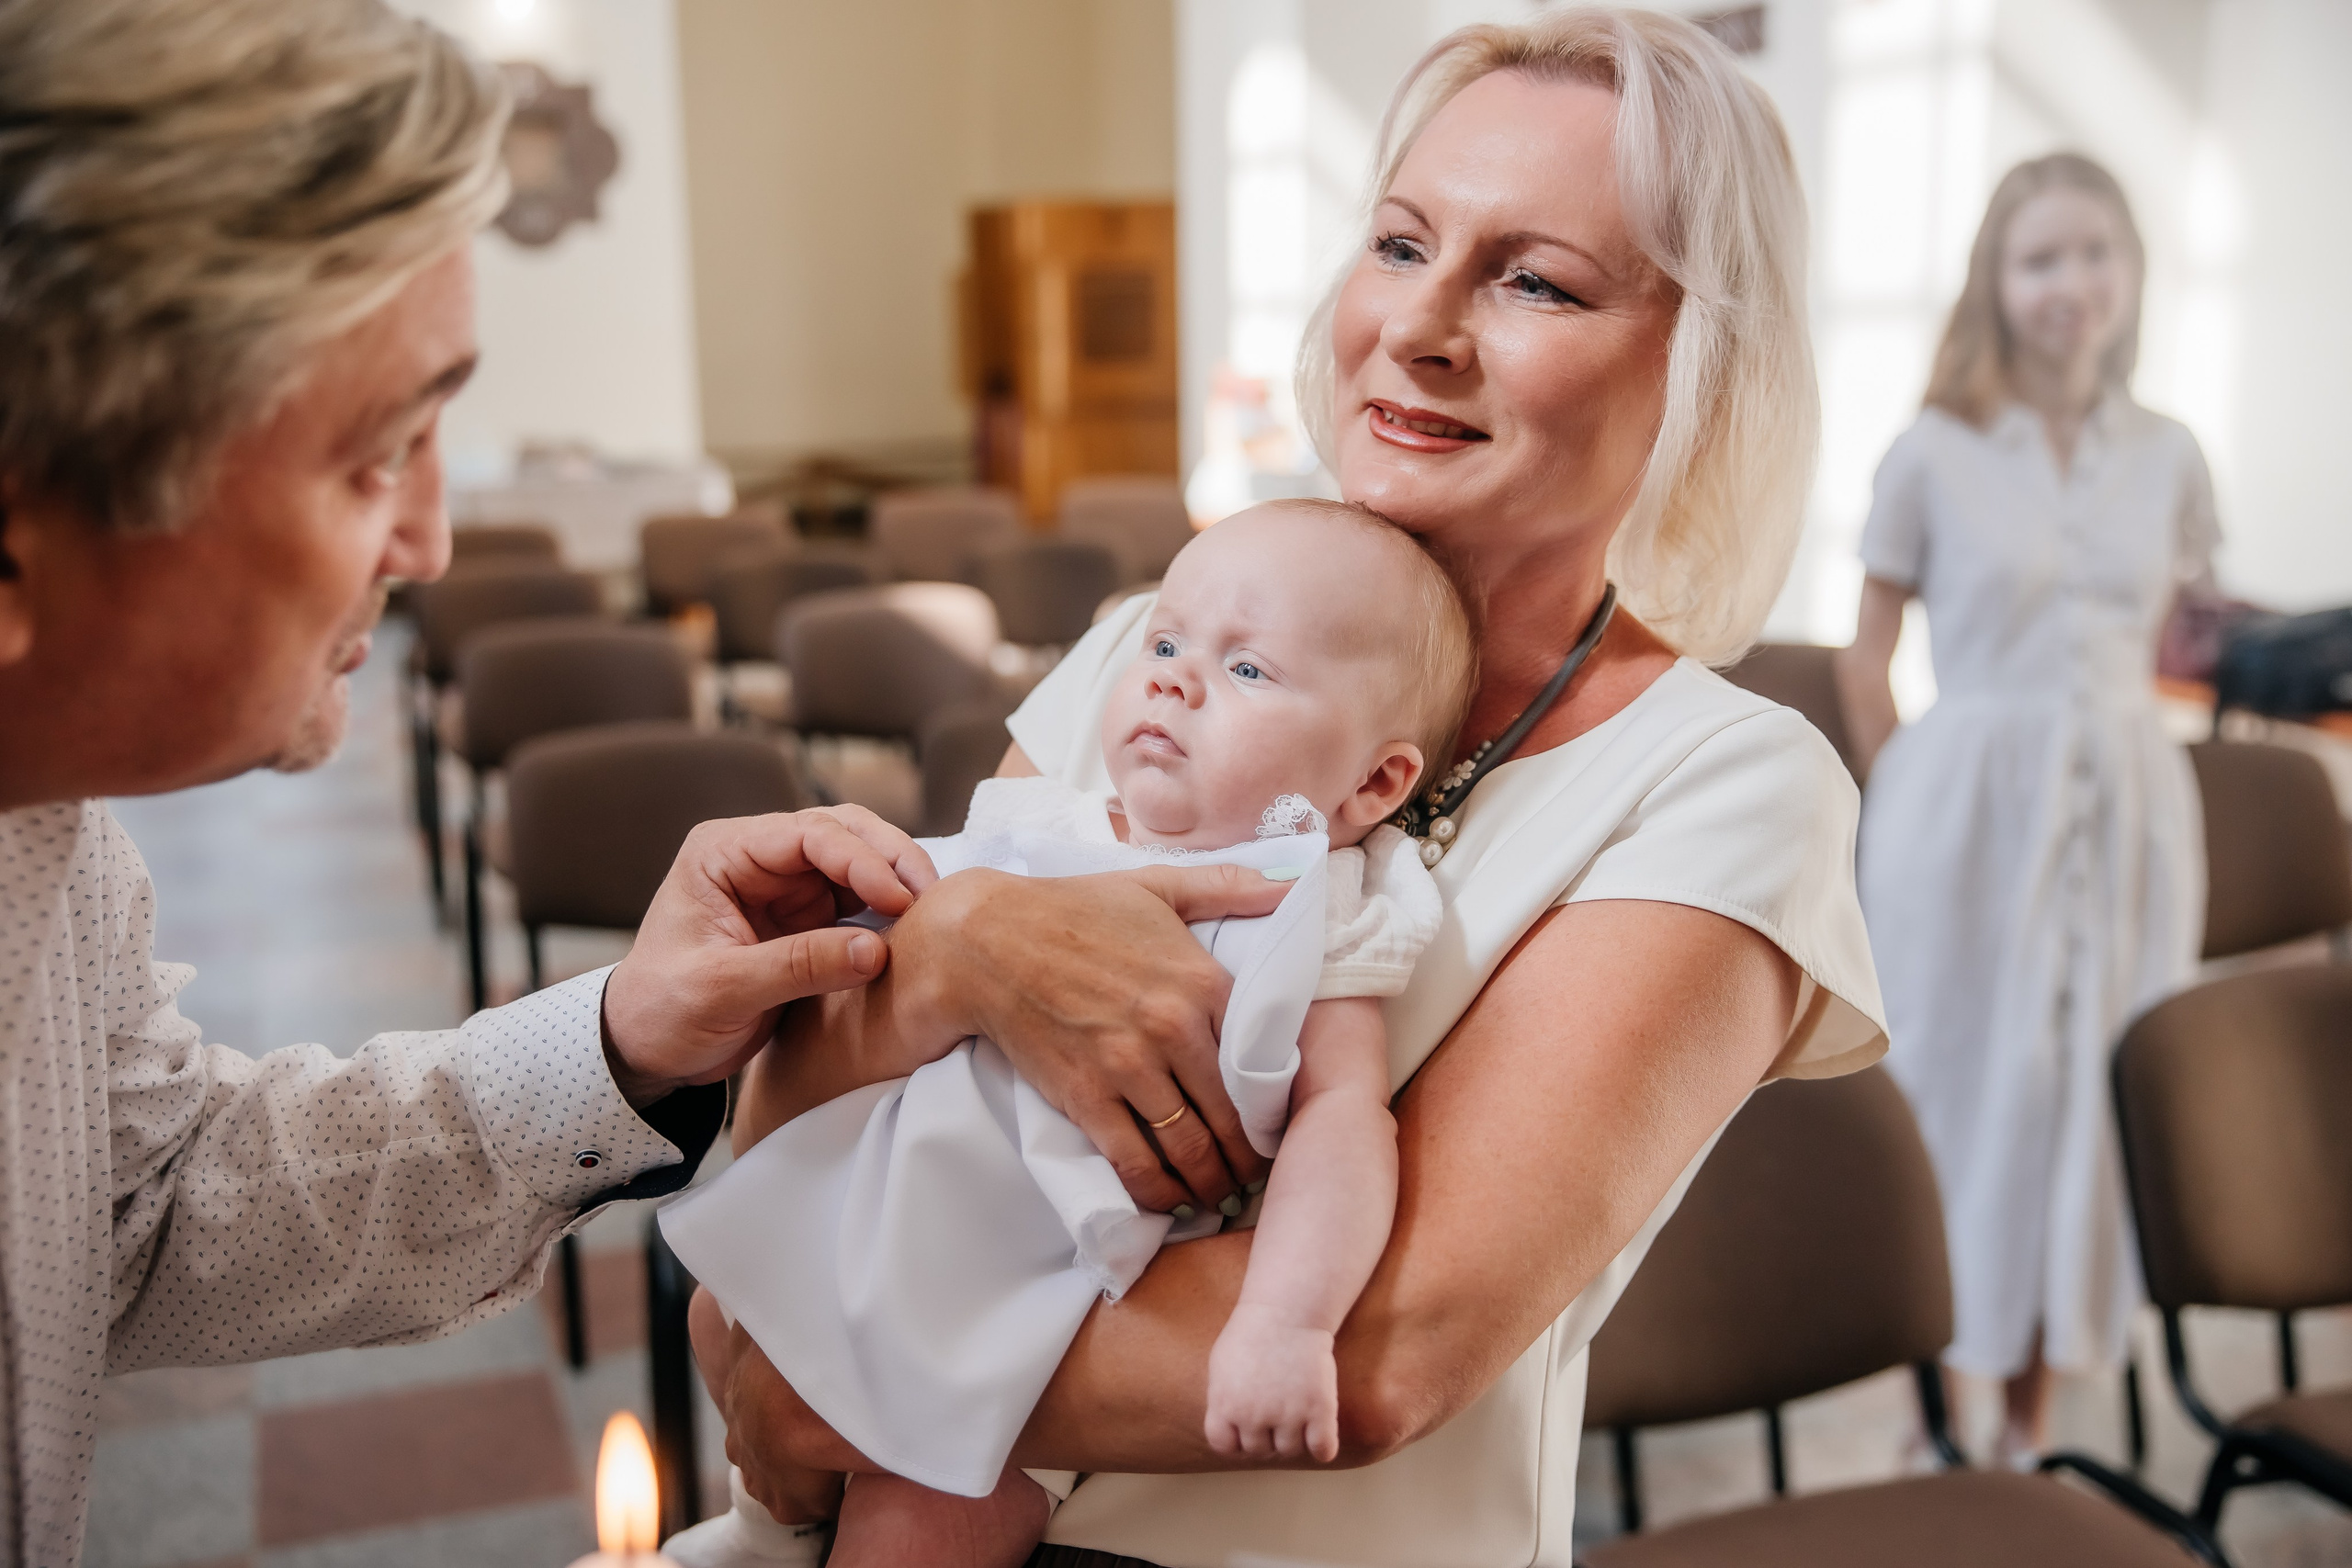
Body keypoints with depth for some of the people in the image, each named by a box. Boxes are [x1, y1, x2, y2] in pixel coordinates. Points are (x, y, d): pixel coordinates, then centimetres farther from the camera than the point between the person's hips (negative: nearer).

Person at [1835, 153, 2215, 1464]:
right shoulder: (1935, 456, -3)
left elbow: (2164, 643, 15)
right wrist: (1904, 789, -1)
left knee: (2088, 1095, 6)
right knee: (1959, 1089, 3)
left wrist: (2102, 730, 3)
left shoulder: (2170, 459, 6)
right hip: (1973, 803, -3)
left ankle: (2033, 1420, 20)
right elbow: (1868, 656, 2)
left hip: (2128, 806, 3)